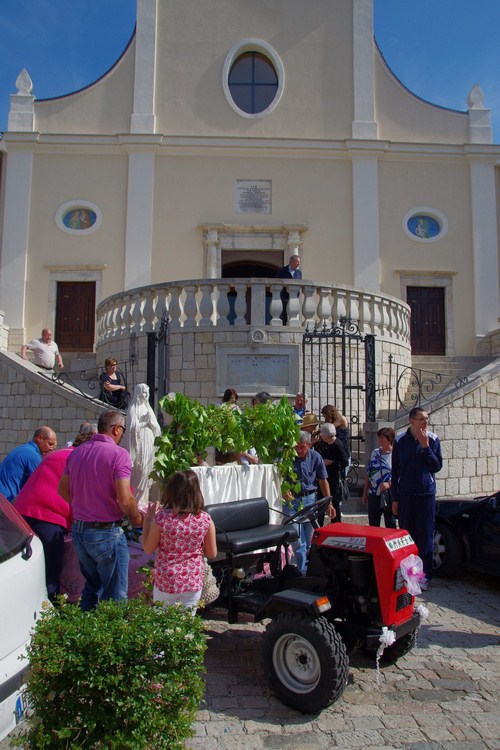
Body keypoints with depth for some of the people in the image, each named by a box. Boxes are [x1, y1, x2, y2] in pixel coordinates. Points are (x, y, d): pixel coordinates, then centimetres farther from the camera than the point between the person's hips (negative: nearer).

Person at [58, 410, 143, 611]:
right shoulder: (118, 454, -16)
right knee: (115, 594, 7)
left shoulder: (77, 452, 5)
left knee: (91, 587, 25)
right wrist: (137, 517, -3)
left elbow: (63, 490, 12)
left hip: (79, 530, 7)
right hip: (106, 533, -7)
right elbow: (125, 500, -21)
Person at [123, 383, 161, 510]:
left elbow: (156, 428, 12)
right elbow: (133, 427, -14)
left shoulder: (148, 408, 15)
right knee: (139, 472, -8)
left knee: (147, 471, 6)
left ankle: (143, 499, 13)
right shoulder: (133, 409, -5)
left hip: (149, 444, 7)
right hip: (139, 445, -6)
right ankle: (137, 501, 0)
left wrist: (151, 421, -5)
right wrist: (146, 421, -9)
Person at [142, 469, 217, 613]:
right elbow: (212, 553, -2)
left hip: (166, 583, -1)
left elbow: (148, 549, -4)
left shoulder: (161, 518, -18)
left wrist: (148, 519, 3)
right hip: (193, 583, 2)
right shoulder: (205, 519, -11)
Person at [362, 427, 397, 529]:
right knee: (373, 525, 13)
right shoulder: (375, 453, 8)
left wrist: (389, 484, -23)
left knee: (390, 526, 6)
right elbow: (368, 475, 12)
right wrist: (365, 494, 12)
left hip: (389, 496, -5)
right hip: (373, 495, 5)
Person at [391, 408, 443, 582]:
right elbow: (395, 471, 3)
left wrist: (426, 447, -14)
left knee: (425, 535, 4)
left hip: (426, 494, 0)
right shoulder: (400, 441, -1)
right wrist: (395, 498, 2)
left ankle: (425, 573, 15)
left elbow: (437, 466, -4)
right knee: (406, 534, 8)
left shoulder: (433, 439, 0)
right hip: (405, 495, 1)